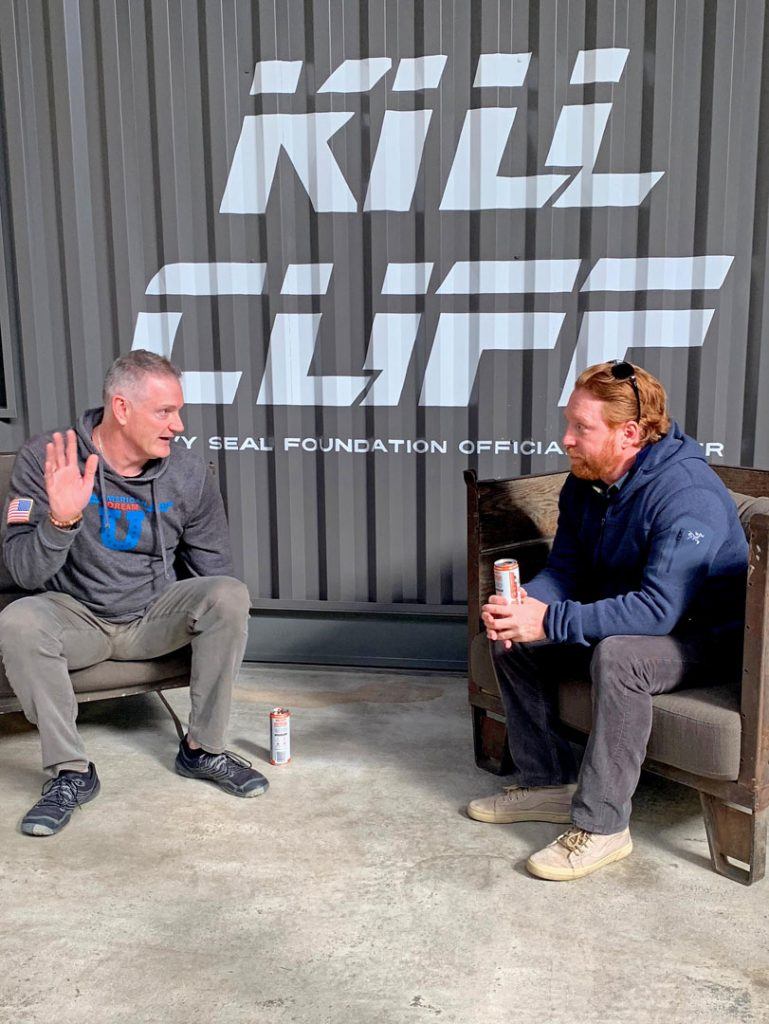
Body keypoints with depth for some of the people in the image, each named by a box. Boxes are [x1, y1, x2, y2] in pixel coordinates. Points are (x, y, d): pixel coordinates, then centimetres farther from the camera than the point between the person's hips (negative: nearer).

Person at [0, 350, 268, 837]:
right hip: (76, 616, -1)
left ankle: (203, 749, -8)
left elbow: (212, 573, 5)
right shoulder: (42, 460, -13)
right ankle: (71, 772, -14)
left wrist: (220, 627, -11)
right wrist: (61, 519, -36)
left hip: (156, 616, 2)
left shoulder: (190, 475, -7)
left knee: (231, 595, -24)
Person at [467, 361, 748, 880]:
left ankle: (602, 826, -23)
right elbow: (564, 568, 1)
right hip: (621, 620, 9)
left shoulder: (686, 495, -29)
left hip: (701, 636, -8)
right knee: (510, 636, -2)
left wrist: (552, 621, -39)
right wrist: (525, 605, -23)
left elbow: (659, 609, -37)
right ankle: (549, 782, 7)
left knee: (616, 655, -37)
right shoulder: (587, 482, -3)